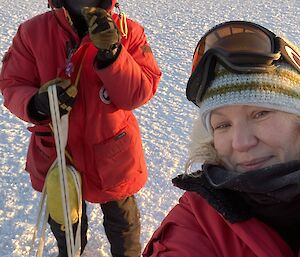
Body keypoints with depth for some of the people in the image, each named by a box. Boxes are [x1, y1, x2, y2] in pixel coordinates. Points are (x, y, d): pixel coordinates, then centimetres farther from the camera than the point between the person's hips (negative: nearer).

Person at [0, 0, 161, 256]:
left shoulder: (128, 31, -15)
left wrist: (111, 52, -35)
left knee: (122, 219, 24)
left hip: (114, 154, -1)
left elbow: (141, 92, -20)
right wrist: (36, 104, -30)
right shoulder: (32, 32, -13)